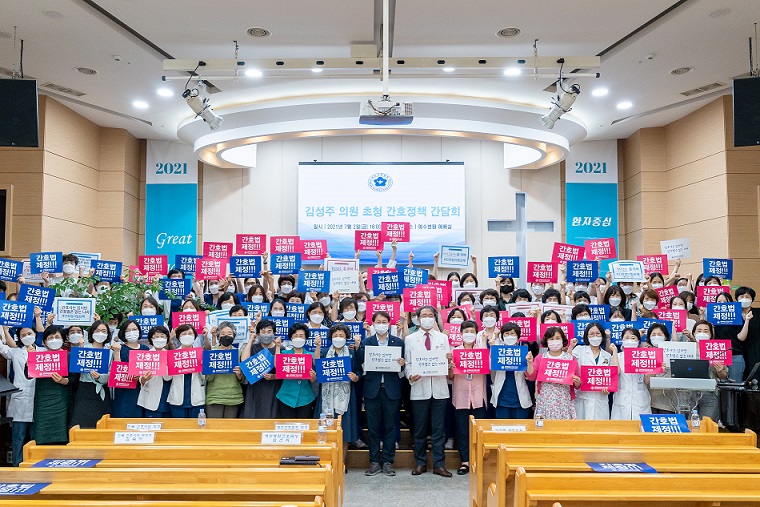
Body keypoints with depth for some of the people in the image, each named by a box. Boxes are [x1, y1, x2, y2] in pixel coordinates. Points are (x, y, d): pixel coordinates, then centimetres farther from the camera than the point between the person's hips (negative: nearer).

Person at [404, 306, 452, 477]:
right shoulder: (410, 339, 7)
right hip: (419, 388, -1)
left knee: (439, 429, 3)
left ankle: (439, 465, 12)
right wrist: (410, 376, -14)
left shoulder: (443, 338, 11)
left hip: (439, 388, 1)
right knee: (420, 429, 7)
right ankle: (420, 463, 19)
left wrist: (449, 360, -14)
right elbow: (407, 363, 5)